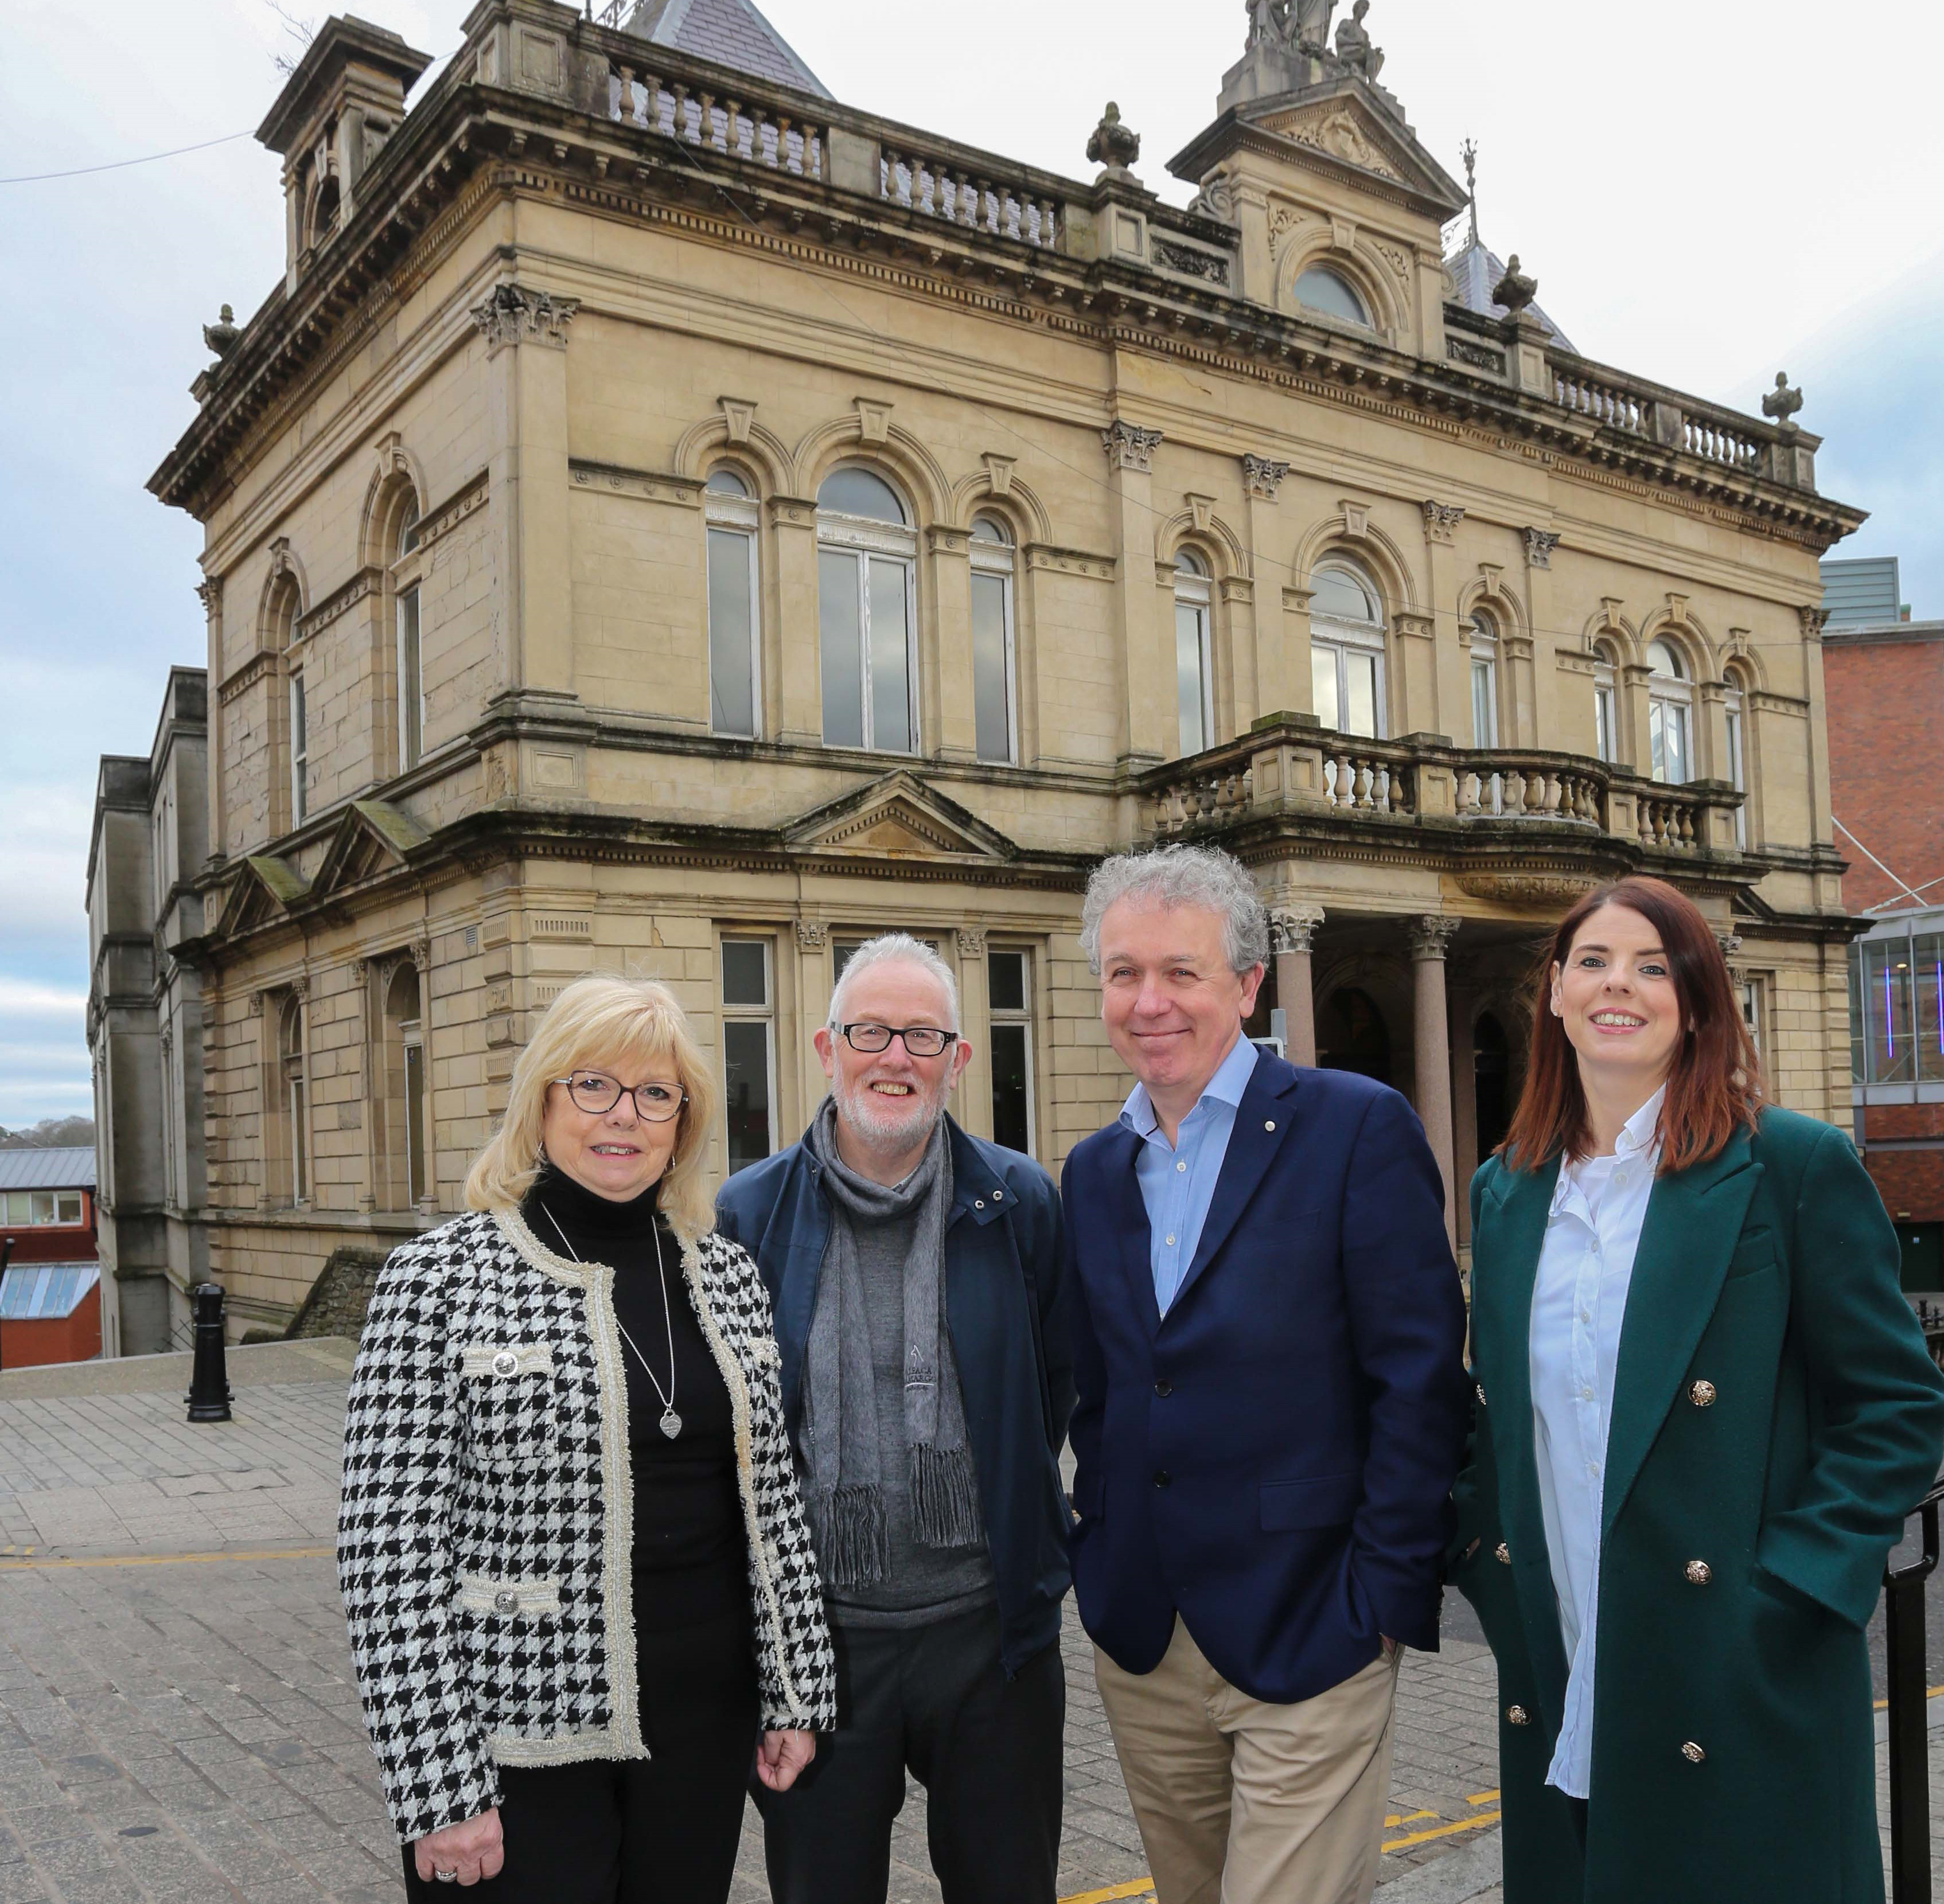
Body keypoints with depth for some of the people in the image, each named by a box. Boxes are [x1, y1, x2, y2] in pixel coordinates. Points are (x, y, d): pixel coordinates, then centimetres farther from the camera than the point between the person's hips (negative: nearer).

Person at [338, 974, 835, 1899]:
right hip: (521, 1738, -4)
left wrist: (795, 1691, 9)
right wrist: (441, 1789, -13)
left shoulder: (724, 1274, 5)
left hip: (703, 1726, 5)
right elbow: (390, 1553, -12)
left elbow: (772, 1498, 10)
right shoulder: (438, 1281, -10)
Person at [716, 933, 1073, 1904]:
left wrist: (1002, 1515, 7)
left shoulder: (1018, 1202, -1)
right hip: (816, 1632, 0)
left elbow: (1055, 1386, 10)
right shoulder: (749, 1213, -2)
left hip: (988, 1621, 1)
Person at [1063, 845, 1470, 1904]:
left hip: (1305, 1637, -5)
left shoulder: (1358, 1129, -10)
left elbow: (1420, 1380, -11)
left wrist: (1382, 1596, -13)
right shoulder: (1095, 1171, 9)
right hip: (1139, 1650, 6)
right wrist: (1100, 1567, 7)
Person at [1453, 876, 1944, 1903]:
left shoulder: (1795, 1166, -6)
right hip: (1552, 1684, 4)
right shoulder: (1504, 1190, 8)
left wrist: (1789, 1590, -13)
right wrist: (1484, 1565, 5)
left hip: (1745, 1697, -4)